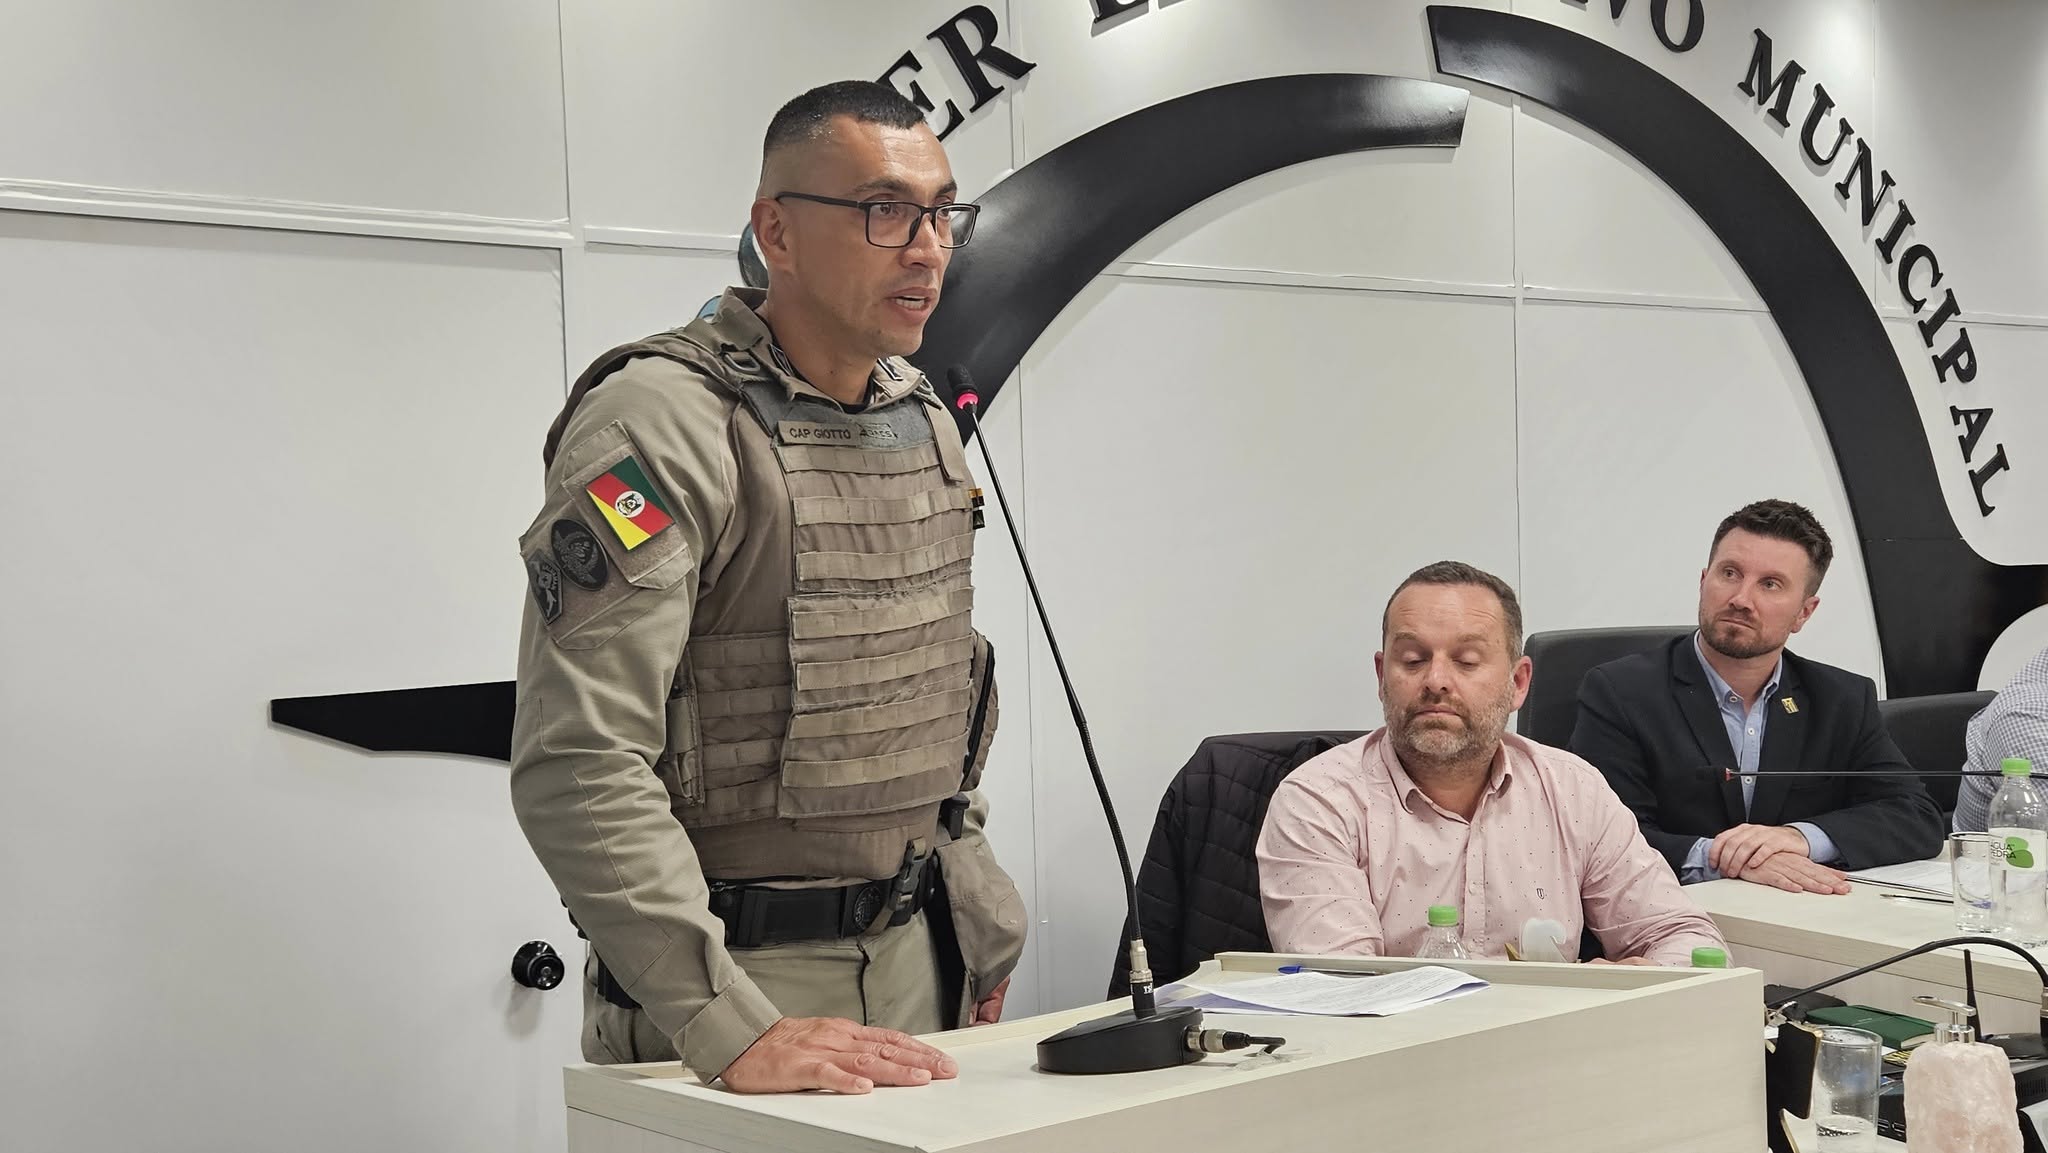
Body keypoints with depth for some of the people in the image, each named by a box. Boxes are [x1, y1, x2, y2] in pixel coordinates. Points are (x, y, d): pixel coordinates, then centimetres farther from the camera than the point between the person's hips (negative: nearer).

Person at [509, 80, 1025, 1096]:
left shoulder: (924, 422, 9)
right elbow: (578, 768, -24)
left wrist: (976, 919, 13)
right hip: (742, 966, -7)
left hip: (914, 958, 7)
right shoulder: (662, 421, -17)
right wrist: (733, 1029, -28)